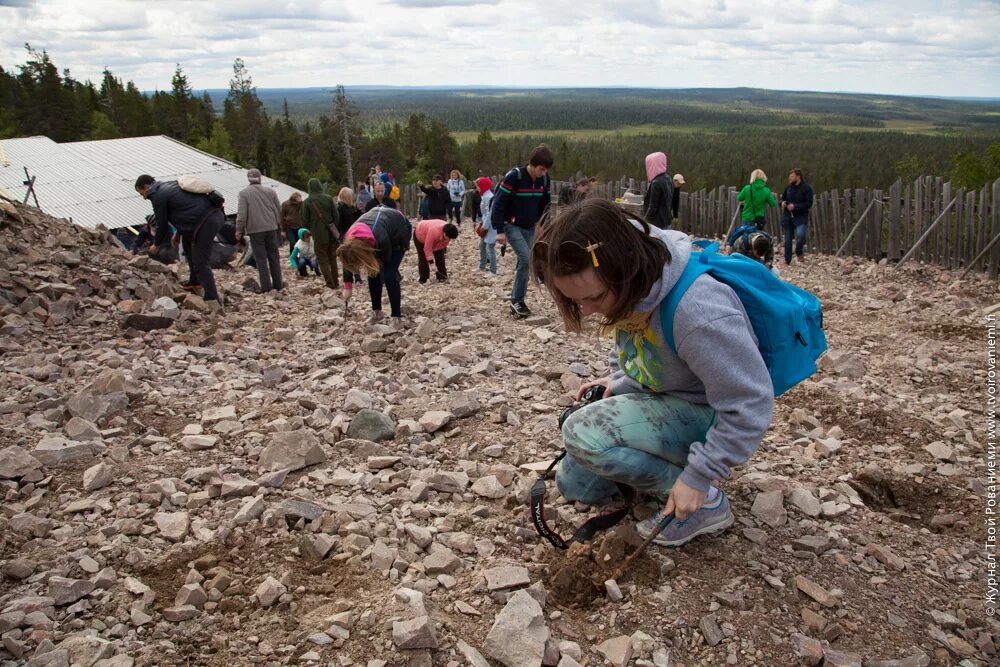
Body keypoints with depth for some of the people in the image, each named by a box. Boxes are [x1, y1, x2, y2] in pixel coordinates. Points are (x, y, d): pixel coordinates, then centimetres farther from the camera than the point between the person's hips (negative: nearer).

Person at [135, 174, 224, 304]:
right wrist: (178, 232, 35)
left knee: (201, 264, -7)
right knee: (188, 239, 30)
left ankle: (212, 300, -11)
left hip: (206, 222, -10)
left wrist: (156, 245, 20)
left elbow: (162, 225, 4)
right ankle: (195, 281, 32)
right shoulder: (170, 185, 27)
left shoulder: (158, 196, -1)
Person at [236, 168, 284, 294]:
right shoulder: (270, 191, 5)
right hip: (271, 228, 3)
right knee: (274, 257, 9)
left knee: (261, 259, 0)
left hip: (255, 229, -3)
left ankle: (266, 286, -3)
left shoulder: (244, 193, -5)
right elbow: (279, 210, 10)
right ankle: (278, 285, 10)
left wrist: (239, 230, -1)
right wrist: (278, 223, 25)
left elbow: (241, 214, -9)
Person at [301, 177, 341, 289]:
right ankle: (336, 282, 20)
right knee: (333, 258, 16)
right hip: (332, 234, 3)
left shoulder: (307, 202, -8)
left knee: (323, 260, 5)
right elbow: (336, 216, 0)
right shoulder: (328, 198, -2)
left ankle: (330, 284, 0)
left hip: (319, 235, -3)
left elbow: (305, 221, -4)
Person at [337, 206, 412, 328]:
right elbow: (348, 261, -7)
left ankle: (397, 318, -11)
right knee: (373, 272, -3)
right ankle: (377, 312, 13)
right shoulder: (350, 239, -26)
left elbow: (387, 258, -21)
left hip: (400, 228, -5)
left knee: (389, 275, -16)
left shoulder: (381, 239, -44)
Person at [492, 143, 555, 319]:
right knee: (526, 259, -19)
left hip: (530, 228, 6)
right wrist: (499, 230, -18)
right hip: (512, 226, -6)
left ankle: (517, 301, 18)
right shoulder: (514, 177, -20)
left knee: (525, 263, 6)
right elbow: (499, 203, -18)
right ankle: (517, 300, -6)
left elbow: (545, 204, 14)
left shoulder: (544, 180, -2)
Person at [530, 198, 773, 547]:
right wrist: (619, 378, -2)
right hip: (653, 395, 8)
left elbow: (750, 403, -29)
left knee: (583, 433, -29)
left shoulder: (698, 312, -38)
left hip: (704, 416, -7)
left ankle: (705, 503, -12)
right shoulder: (630, 285, -14)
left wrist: (699, 478, -24)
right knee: (573, 485, 8)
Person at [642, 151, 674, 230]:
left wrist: (645, 223, -11)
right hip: (667, 223, 9)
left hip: (657, 224, -9)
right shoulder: (668, 180, 9)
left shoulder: (656, 183, -18)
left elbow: (653, 207, -18)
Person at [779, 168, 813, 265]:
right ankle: (787, 260, 20)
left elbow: (809, 203, -12)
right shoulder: (788, 187, 8)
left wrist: (795, 206, -22)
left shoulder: (806, 188, -6)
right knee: (787, 240, 8)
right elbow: (783, 198, 22)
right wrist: (782, 203, -2)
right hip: (788, 217, 5)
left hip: (801, 218, -5)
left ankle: (799, 253, 0)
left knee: (800, 236, -27)